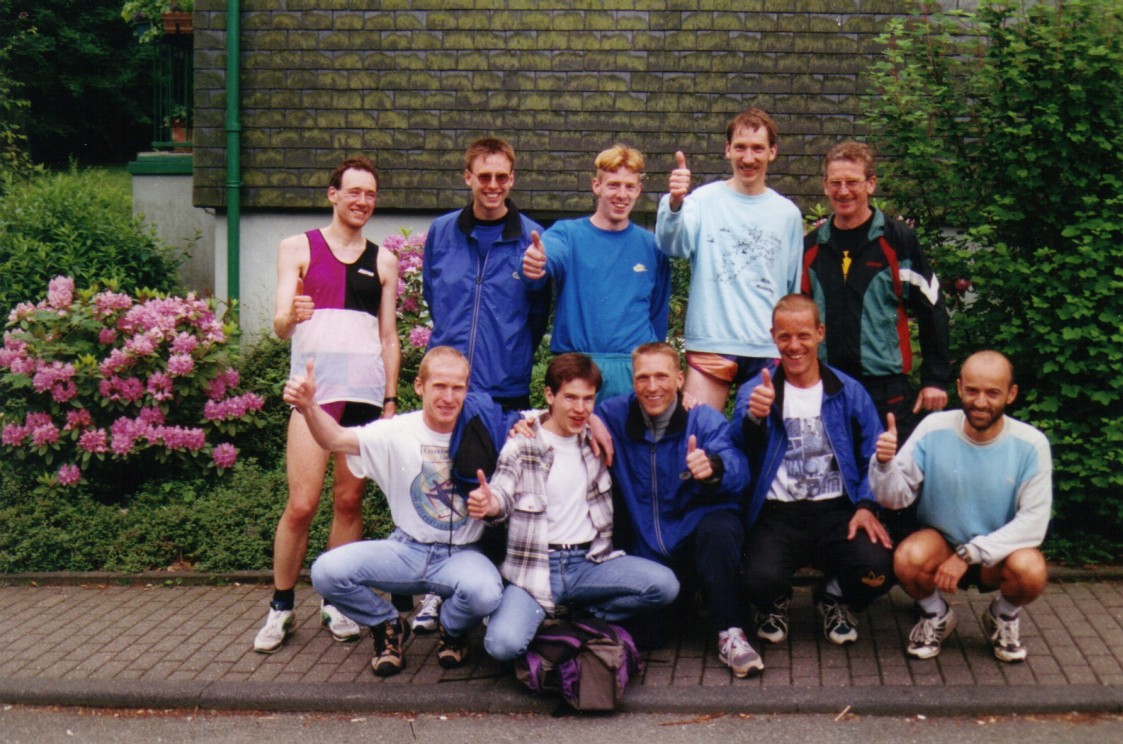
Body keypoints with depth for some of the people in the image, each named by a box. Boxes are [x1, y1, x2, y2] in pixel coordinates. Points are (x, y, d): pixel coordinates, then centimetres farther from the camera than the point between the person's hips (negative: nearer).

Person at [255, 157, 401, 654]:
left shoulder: (383, 262, 16)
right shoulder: (298, 249, 8)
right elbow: (280, 325, 0)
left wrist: (391, 400, 8)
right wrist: (291, 316, -24)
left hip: (367, 392, 3)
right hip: (315, 388, -3)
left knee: (349, 501, 5)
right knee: (301, 505, -7)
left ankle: (335, 603, 16)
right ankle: (281, 607, 7)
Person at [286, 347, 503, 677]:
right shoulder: (397, 433, -4)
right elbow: (335, 439, -16)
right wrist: (308, 406, -36)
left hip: (460, 555, -1)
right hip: (406, 548, 1)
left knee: (485, 592, -35)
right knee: (327, 571, -21)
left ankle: (452, 630, 5)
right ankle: (388, 626, 9)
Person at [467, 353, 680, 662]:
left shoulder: (596, 440, 11)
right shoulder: (522, 446, -3)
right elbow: (501, 495, -15)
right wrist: (488, 504, -38)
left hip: (590, 562, 4)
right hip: (535, 566, -4)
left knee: (664, 584, -19)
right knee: (503, 644, -27)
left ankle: (581, 614, 2)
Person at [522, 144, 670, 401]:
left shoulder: (651, 246, 9)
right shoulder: (567, 233, 2)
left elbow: (658, 315, 14)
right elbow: (552, 254, -21)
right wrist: (535, 262, -43)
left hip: (634, 370, 2)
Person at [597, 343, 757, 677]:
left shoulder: (705, 419, -5)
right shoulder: (614, 415, 2)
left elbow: (738, 472, -21)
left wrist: (713, 468, -45)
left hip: (697, 528, -2)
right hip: (643, 548, 2)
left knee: (719, 528, -36)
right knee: (647, 631, -15)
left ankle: (730, 634, -23)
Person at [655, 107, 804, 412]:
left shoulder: (788, 213, 10)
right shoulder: (704, 200, 0)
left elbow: (796, 290, 16)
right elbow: (671, 245, -18)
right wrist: (674, 203, -37)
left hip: (770, 348, 3)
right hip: (710, 342, -3)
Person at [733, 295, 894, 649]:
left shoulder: (849, 392, 12)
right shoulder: (756, 391, 9)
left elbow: (873, 459, 8)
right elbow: (741, 449, -11)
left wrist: (866, 506, -10)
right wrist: (754, 417, -34)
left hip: (837, 511, 1)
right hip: (777, 514, -1)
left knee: (877, 570, -28)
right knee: (761, 579, -31)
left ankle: (834, 598, 12)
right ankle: (776, 604, 12)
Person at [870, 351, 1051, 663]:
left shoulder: (1030, 444, -15)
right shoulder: (934, 429, -13)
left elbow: (1033, 521, -18)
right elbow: (896, 498, -12)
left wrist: (969, 555, -25)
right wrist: (885, 463, -35)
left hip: (999, 552, 0)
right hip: (940, 540, 0)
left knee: (1031, 572, -32)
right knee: (908, 559, -32)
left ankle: (1004, 616, 6)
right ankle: (935, 615, 5)